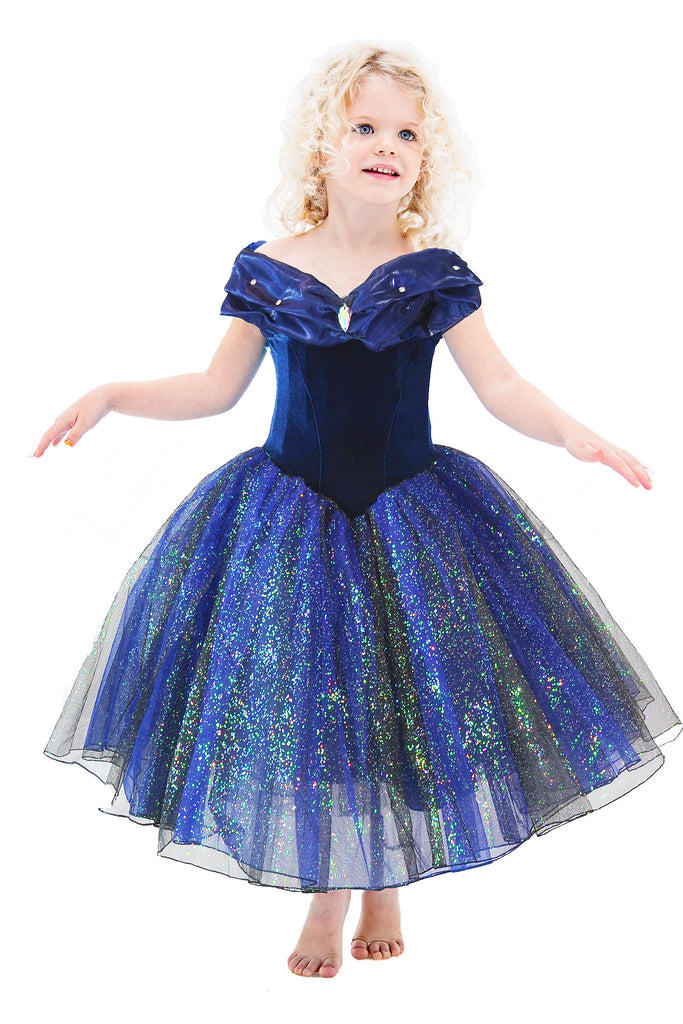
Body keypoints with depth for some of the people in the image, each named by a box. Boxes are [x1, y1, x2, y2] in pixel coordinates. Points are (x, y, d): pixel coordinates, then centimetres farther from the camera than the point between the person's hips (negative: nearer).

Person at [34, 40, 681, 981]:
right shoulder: (266, 270, -3)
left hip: (411, 513, 0)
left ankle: (386, 887, 31)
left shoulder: (435, 274, -5)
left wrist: (570, 430, -23)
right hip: (289, 512, 1)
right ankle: (326, 900, 28)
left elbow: (502, 388, -6)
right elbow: (218, 386, 5)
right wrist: (111, 395, -4)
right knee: (302, 709, 5)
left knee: (410, 700, 6)